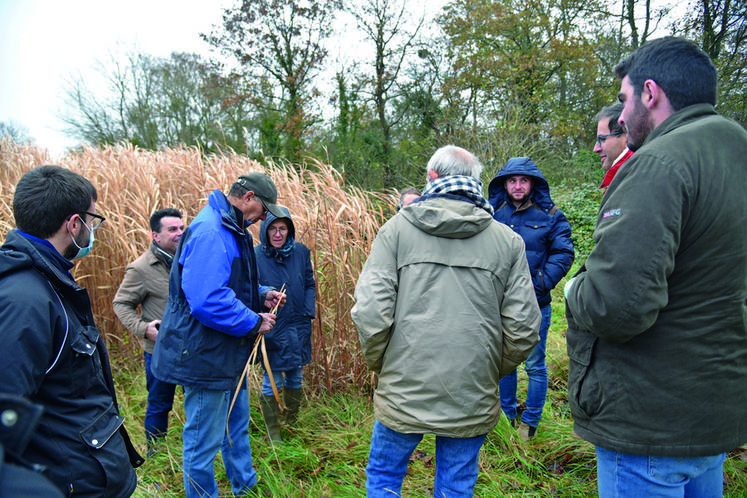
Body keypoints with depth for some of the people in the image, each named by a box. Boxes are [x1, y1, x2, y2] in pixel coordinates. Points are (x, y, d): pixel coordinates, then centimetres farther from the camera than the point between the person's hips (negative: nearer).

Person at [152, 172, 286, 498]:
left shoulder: (231, 230, 11)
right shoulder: (209, 232, -25)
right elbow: (208, 300, -33)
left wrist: (262, 295, 7)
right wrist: (254, 322, -22)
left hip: (227, 355, 12)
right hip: (205, 357, -11)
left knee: (236, 425, 26)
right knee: (204, 440, 6)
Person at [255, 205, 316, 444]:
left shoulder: (301, 251, -1)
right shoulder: (255, 256, -11)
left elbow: (309, 285, 8)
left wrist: (308, 315, -2)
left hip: (298, 328, 4)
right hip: (271, 330, -4)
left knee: (295, 379, 18)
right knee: (272, 382, 5)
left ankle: (292, 424, 40)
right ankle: (273, 433, 25)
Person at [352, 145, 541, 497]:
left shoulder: (398, 227, -5)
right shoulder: (507, 240, 0)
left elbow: (370, 313, -12)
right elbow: (523, 329, -3)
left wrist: (380, 364, 6)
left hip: (404, 392, -1)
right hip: (473, 400, 2)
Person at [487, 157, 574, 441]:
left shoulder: (549, 216, -2)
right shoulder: (492, 213, 4)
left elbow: (563, 254, -4)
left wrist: (540, 284, -15)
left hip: (535, 306, -2)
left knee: (534, 366, 8)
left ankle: (530, 422, 27)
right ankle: (507, 415, 35)